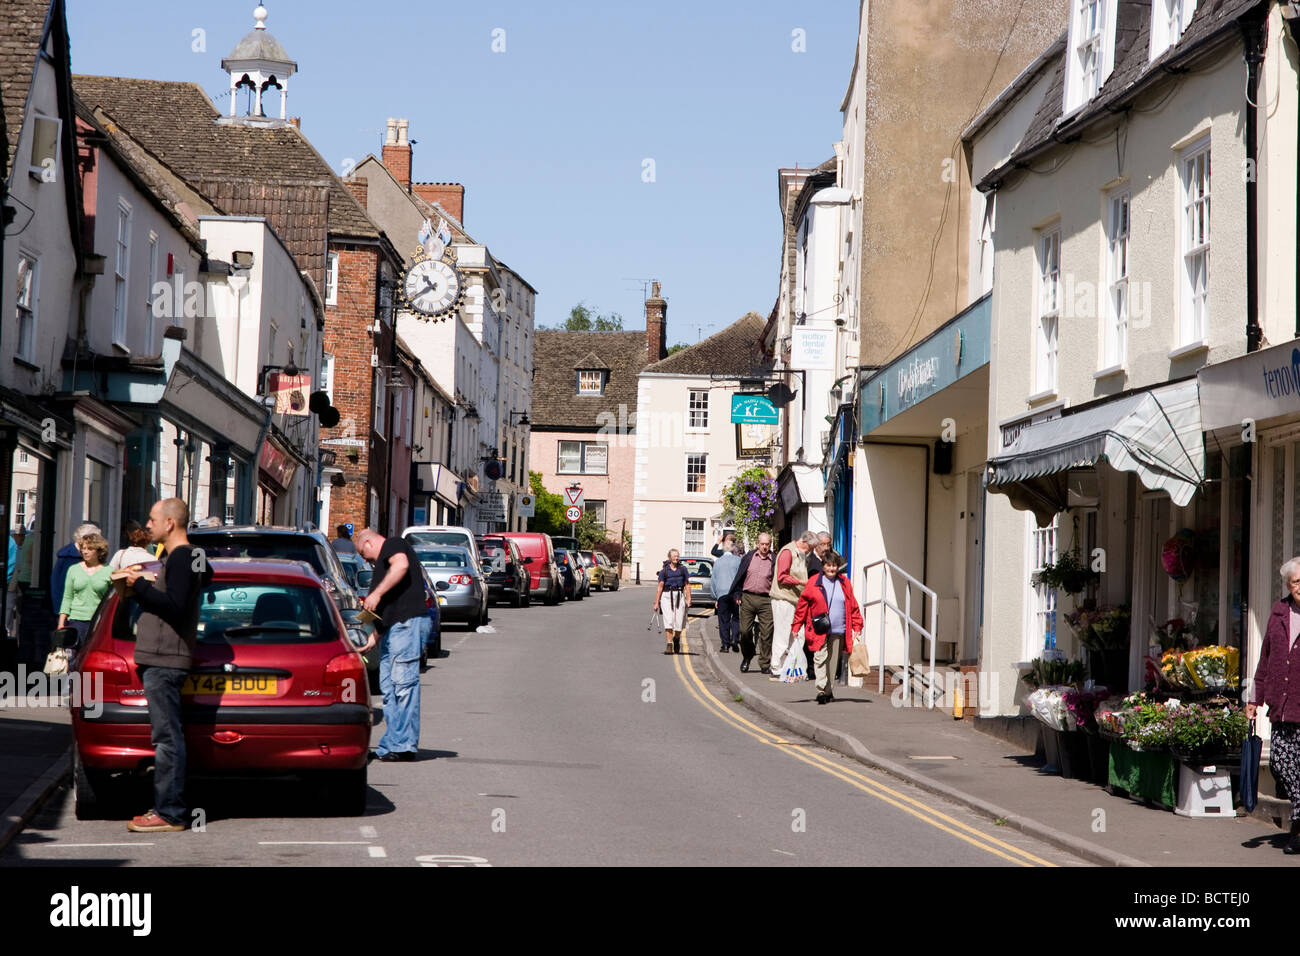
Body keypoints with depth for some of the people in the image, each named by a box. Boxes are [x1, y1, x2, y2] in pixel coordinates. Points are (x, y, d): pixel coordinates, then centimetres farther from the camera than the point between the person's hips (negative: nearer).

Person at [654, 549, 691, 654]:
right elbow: (660, 587, 1)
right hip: (667, 596, -2)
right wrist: (656, 602, -2)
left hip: (680, 597, 2)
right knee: (668, 621, -13)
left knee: (679, 622, 1)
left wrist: (688, 599, 0)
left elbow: (687, 585, 10)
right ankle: (669, 645, -14)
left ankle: (676, 639, 31)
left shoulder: (683, 570, 8)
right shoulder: (664, 571, 3)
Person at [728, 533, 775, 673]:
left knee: (766, 633, -3)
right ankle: (747, 657, 25)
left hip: (766, 600, -1)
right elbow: (739, 576, 13)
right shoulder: (748, 557, 8)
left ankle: (764, 664, 4)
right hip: (747, 597, 1)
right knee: (745, 630, 1)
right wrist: (737, 594, 8)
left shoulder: (774, 561, 3)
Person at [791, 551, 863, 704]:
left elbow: (853, 607, 13)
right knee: (820, 657, -16)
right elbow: (802, 605, 4)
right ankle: (822, 690, -20)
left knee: (833, 661, 7)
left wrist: (857, 628, 9)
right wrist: (796, 627, 2)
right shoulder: (813, 582, 1)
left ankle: (830, 692, 17)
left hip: (838, 631, 2)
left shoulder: (844, 583, 9)